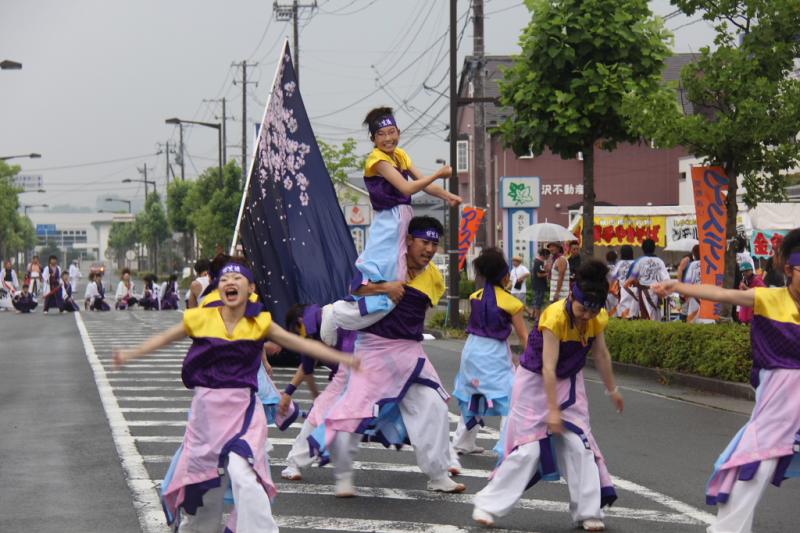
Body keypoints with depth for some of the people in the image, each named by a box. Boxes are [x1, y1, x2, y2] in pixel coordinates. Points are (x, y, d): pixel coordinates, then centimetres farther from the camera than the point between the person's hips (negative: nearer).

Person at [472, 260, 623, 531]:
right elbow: (548, 369, -29)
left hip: (569, 383, 5)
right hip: (535, 380, -5)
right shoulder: (555, 317, -31)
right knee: (528, 446, -8)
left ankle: (588, 511, 6)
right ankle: (488, 505, 2)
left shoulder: (597, 319, -12)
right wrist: (553, 410, -28)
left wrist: (612, 390, 14)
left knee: (579, 443, -2)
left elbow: (601, 355, 5)